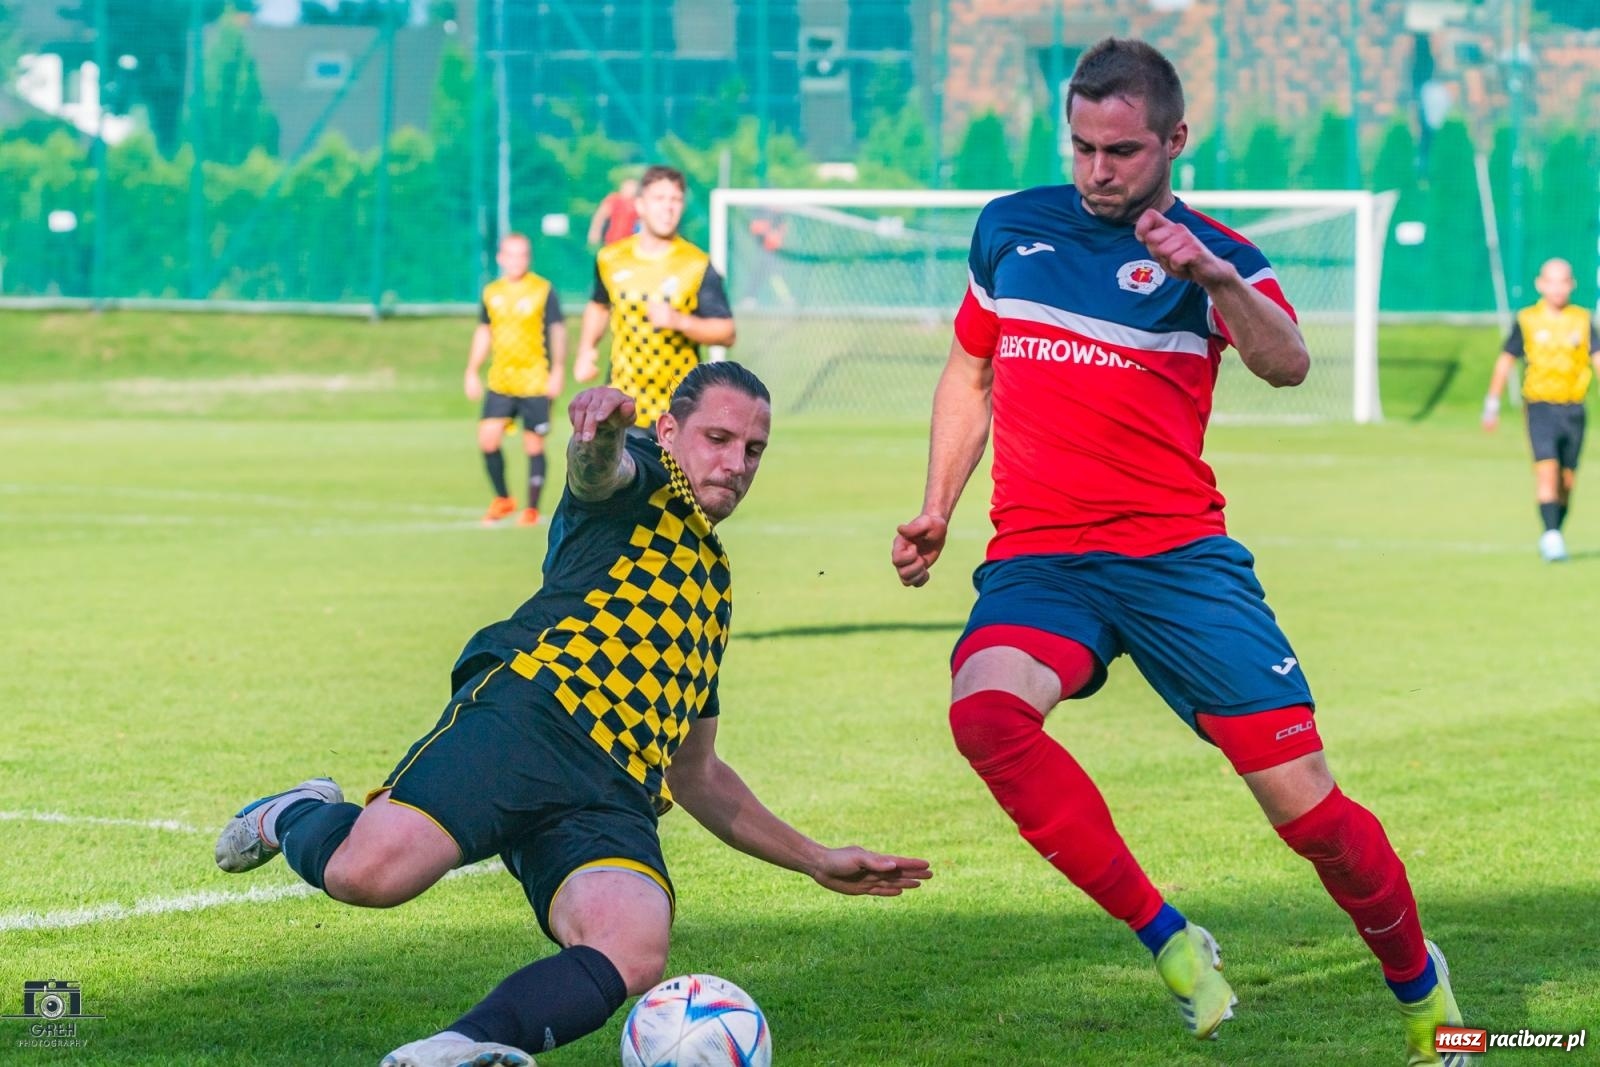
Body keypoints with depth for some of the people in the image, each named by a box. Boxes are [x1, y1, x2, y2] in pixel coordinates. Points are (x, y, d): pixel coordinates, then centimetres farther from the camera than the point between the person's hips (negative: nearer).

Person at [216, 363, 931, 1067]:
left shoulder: (713, 586, 37)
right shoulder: (639, 484, 17)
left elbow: (697, 776, 44)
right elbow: (596, 464, -12)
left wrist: (815, 860, 43)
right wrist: (602, 421, -38)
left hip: (614, 803, 6)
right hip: (529, 708, -6)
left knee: (633, 957, -28)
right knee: (370, 873, -26)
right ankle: (294, 819, 11)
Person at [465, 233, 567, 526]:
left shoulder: (543, 291, -5)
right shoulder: (491, 293, 8)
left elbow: (558, 330, -4)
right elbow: (484, 332, 17)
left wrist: (558, 370, -12)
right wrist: (472, 372, 14)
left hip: (535, 381, -4)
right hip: (500, 381, 4)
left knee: (534, 445, 0)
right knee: (487, 437, -7)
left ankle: (532, 510, 11)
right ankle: (502, 499, 12)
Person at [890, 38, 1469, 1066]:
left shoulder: (1212, 255, 1)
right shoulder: (1010, 229, 11)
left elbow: (1287, 365, -19)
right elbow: (973, 373, 26)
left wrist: (1212, 277, -37)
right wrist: (937, 509, 16)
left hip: (1179, 556, -2)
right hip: (1037, 559, 2)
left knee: (1306, 803, -5)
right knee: (984, 709, -31)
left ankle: (1419, 983, 22)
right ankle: (1166, 938, -20)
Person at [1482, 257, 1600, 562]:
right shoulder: (1527, 320, 1)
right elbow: (1506, 360, 8)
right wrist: (1492, 404, 9)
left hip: (1573, 408, 2)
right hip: (1540, 407, -2)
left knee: (1567, 479, 7)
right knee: (1547, 468, -19)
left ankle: (1554, 535, 22)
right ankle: (1551, 535, -23)